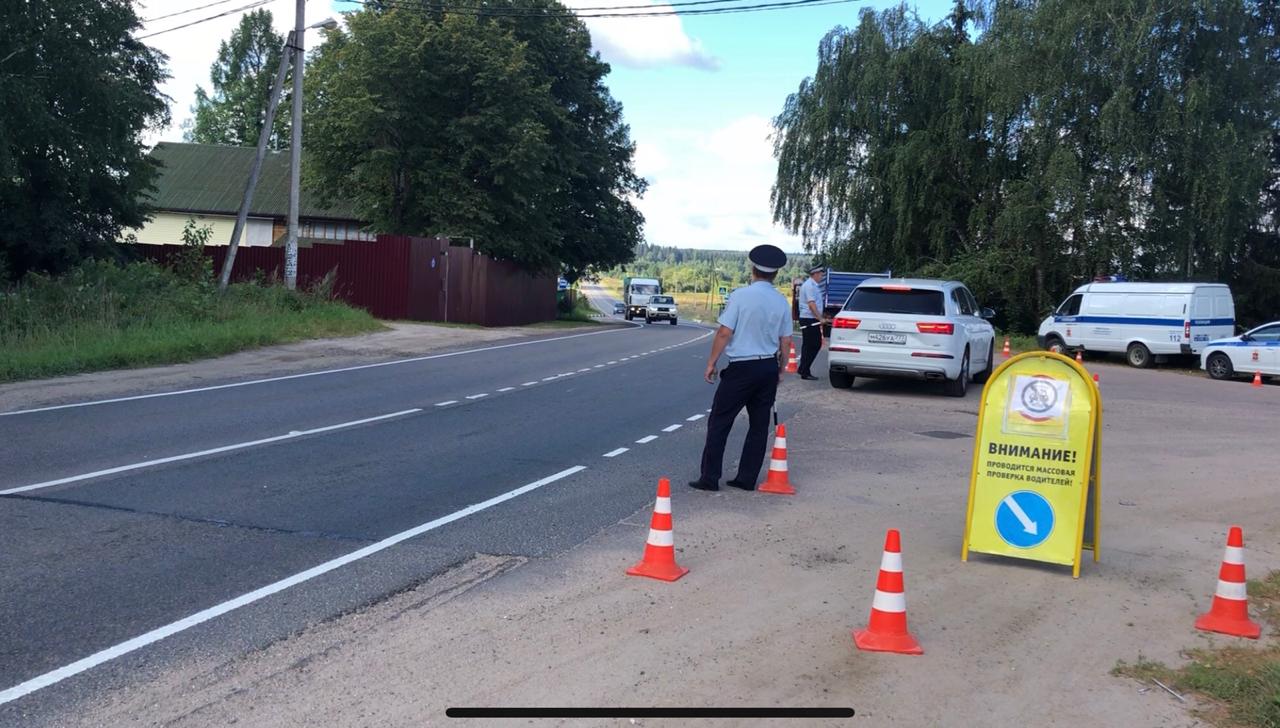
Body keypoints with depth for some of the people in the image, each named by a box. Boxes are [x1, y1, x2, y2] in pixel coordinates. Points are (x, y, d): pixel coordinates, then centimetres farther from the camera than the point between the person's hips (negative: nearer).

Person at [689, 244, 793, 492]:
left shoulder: (741, 295, -11)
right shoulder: (782, 302, 3)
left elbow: (724, 333, -13)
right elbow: (786, 341, 6)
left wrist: (712, 363, -4)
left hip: (741, 367, -5)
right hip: (769, 368, 5)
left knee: (719, 423, 2)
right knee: (759, 425, 12)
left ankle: (710, 478, 1)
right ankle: (747, 479, 15)